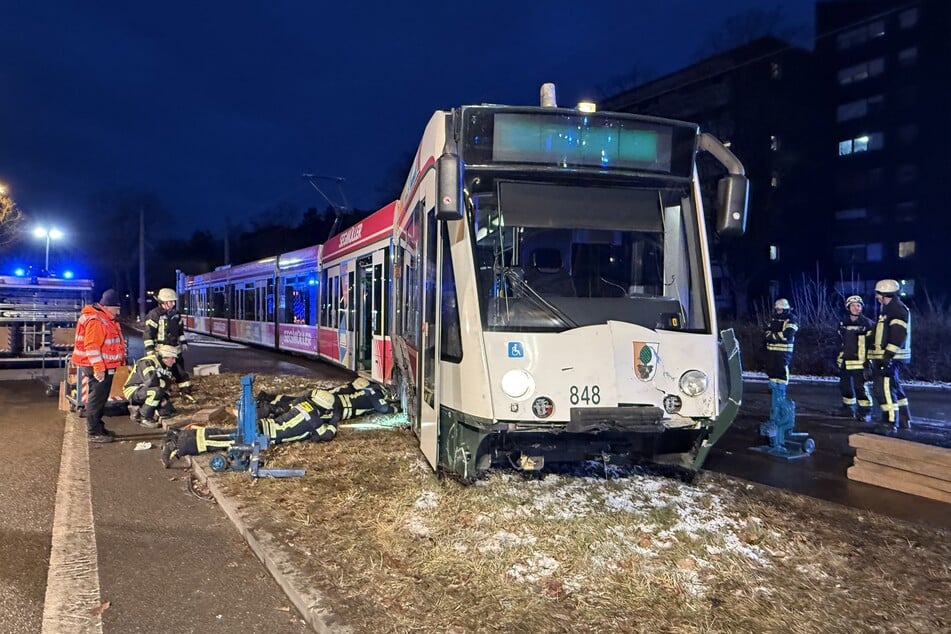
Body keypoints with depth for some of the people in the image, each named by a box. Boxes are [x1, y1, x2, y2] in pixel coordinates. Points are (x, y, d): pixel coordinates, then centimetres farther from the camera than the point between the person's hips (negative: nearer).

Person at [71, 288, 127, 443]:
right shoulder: (96, 321, -18)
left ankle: (99, 428, 28)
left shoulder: (106, 319, 16)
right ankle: (94, 433, 1)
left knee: (101, 399, 17)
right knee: (96, 399, -5)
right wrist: (98, 368, -25)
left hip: (105, 367, 11)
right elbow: (91, 346, -24)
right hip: (98, 368, -11)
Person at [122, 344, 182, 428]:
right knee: (156, 391, -37)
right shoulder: (147, 362, -21)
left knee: (170, 411, -5)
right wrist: (166, 383, -19)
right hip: (133, 391, -8)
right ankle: (144, 418, -18)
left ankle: (138, 410, 10)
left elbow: (165, 386, 9)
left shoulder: (166, 367, 6)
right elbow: (151, 382, -35)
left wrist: (165, 398, -9)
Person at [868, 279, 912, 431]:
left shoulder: (898, 309, -14)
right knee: (894, 387, 17)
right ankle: (904, 420, 27)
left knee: (885, 388, -13)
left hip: (891, 357, -11)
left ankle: (890, 423, -11)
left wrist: (888, 355, -27)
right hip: (884, 357, 11)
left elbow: (899, 335, -23)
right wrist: (876, 357, 26)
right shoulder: (889, 309, 19)